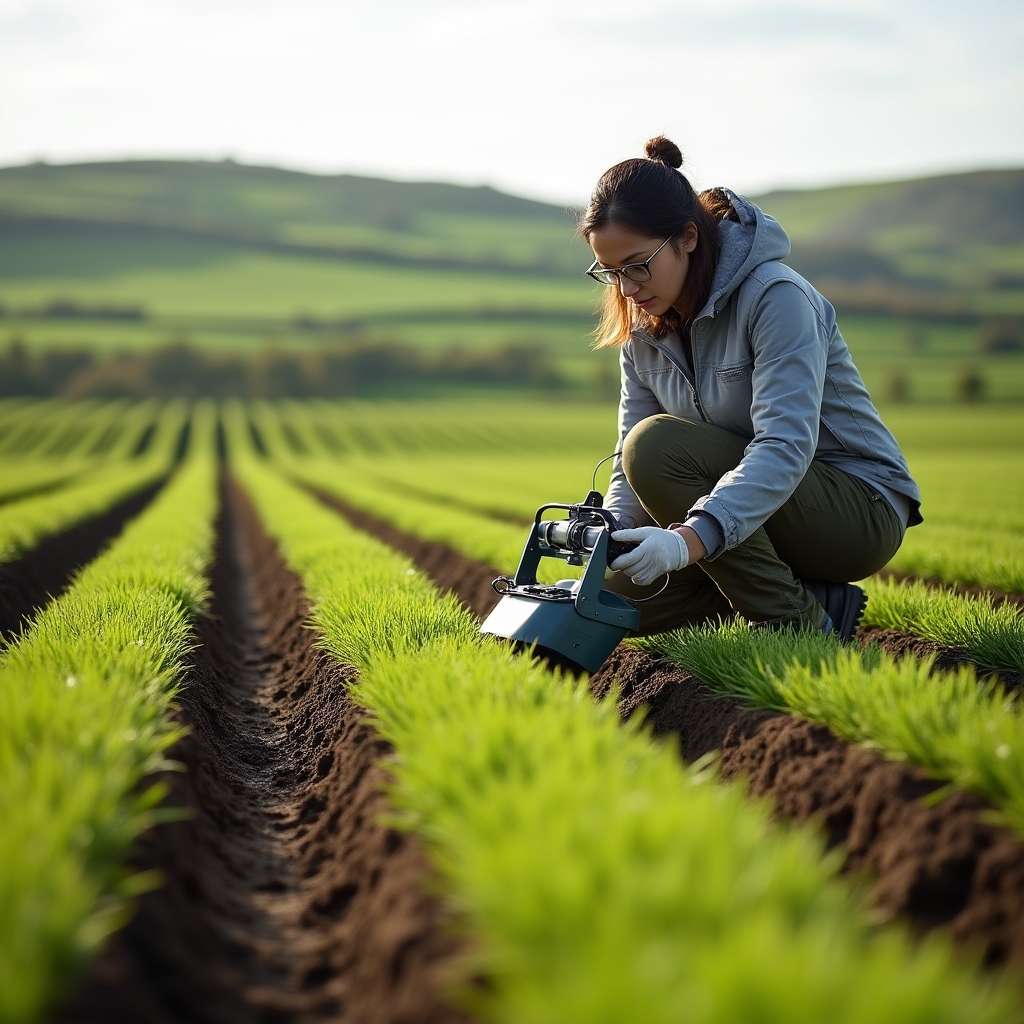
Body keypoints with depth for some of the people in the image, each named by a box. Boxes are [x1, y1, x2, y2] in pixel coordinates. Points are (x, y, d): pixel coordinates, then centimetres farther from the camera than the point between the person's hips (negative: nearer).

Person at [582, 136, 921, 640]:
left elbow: (786, 446, -34)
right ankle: (814, 596, 1)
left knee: (657, 444, -27)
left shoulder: (776, 296, -21)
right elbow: (629, 469, -1)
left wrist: (689, 537, -48)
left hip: (859, 511, -8)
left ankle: (799, 624, -17)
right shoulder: (645, 330, 1)